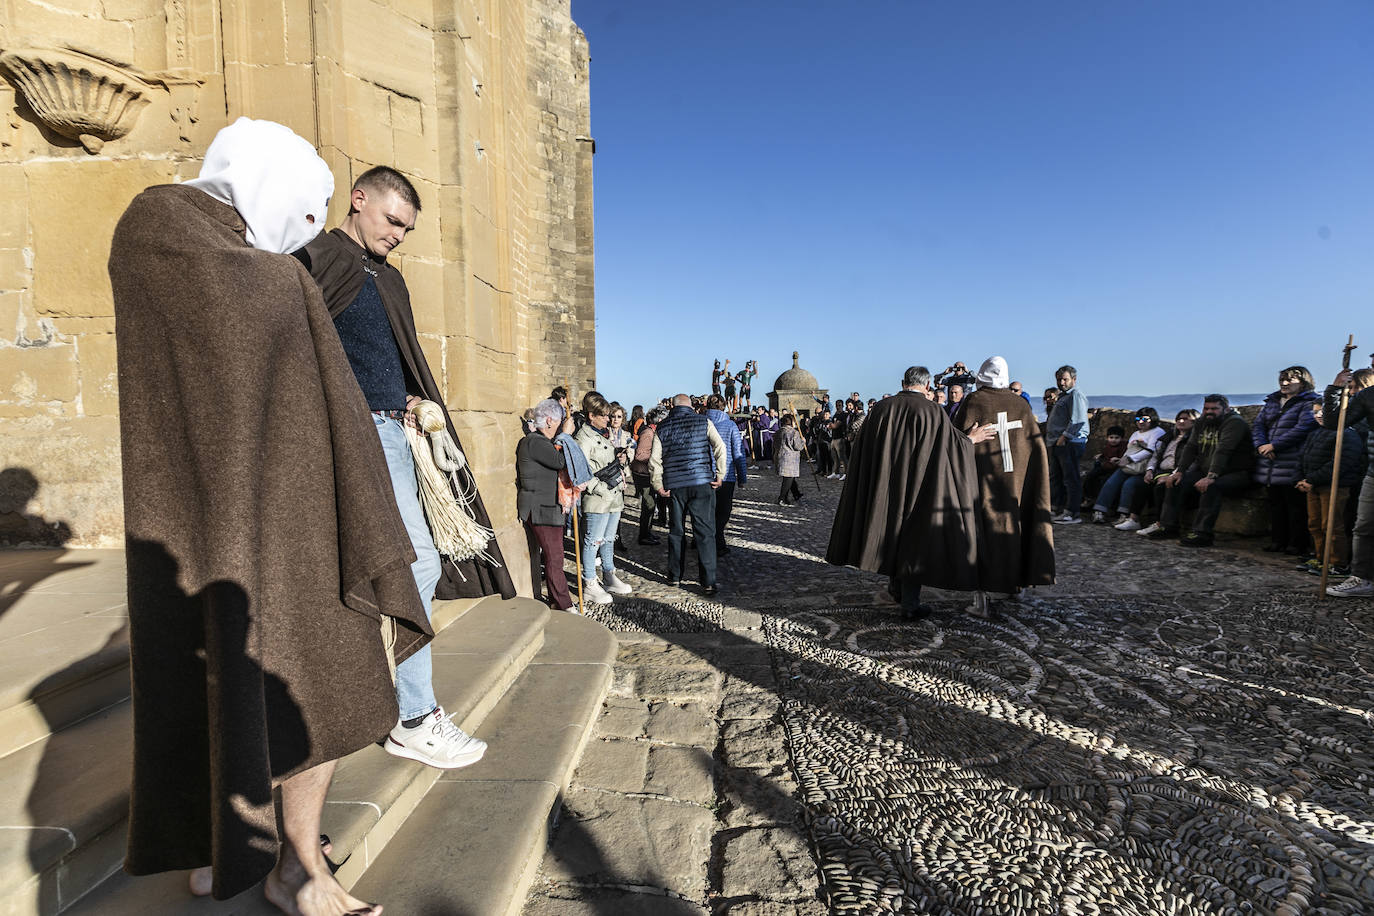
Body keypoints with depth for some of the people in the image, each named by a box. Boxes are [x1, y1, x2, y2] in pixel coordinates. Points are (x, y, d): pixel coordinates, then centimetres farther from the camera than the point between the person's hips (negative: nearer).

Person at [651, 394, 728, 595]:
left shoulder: (662, 428, 7)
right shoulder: (703, 422, 3)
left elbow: (654, 460, 1)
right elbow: (720, 447, -8)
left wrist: (659, 486, 7)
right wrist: (720, 475, -3)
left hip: (674, 486, 2)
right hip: (702, 482, -2)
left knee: (675, 531, 14)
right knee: (705, 532, 0)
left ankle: (675, 576, 21)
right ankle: (708, 582, -2)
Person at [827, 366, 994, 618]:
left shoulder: (882, 408, -2)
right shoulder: (933, 412, -10)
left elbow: (865, 450, 4)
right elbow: (951, 445, -4)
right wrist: (971, 439, 14)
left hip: (885, 488, 3)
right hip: (919, 488, -3)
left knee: (893, 532, 20)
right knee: (916, 539, 6)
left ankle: (895, 586, 33)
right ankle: (910, 602, 8)